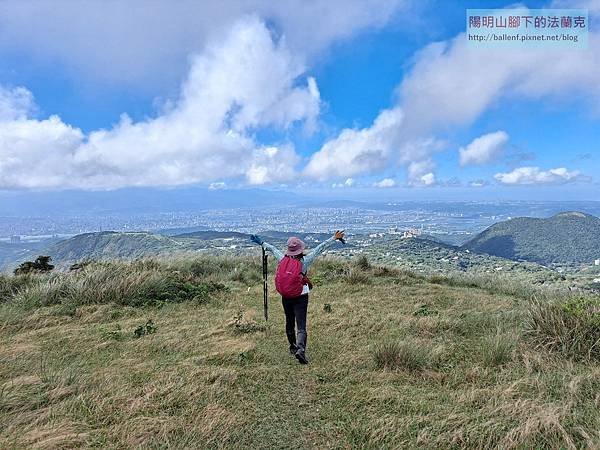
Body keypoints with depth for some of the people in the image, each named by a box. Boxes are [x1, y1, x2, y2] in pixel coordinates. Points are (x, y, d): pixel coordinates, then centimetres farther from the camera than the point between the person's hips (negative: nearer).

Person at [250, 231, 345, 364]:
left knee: (289, 323, 19)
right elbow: (320, 248, -11)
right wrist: (334, 238, -8)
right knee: (301, 325, -3)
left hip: (286, 297, 4)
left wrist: (261, 242, 26)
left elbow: (272, 248, 11)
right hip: (301, 297, -4)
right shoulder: (305, 261, -13)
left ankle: (293, 347, 35)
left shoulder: (283, 259, -5)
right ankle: (301, 349, -20)